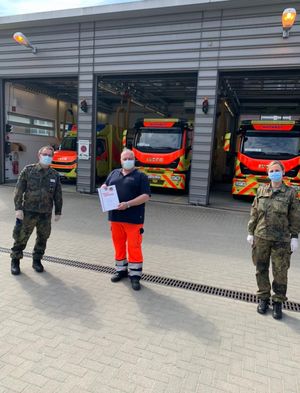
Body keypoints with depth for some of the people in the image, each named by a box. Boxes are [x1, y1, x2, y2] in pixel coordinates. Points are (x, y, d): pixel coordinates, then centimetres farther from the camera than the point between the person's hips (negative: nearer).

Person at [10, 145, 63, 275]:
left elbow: (58, 195, 10)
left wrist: (58, 212, 9)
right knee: (21, 237, 4)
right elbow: (19, 190, -3)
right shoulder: (28, 170, -1)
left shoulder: (54, 175, 6)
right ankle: (15, 261, 24)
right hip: (28, 212, -2)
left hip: (46, 213, 2)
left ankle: (37, 260, 30)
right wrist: (18, 208, -9)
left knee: (42, 239, 11)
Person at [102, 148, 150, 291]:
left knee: (134, 246, -1)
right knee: (118, 244, 13)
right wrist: (104, 188, -2)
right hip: (115, 217, 5)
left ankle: (135, 275, 10)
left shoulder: (140, 176, -1)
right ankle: (121, 270, 30)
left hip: (133, 218, -4)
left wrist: (128, 204, -20)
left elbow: (146, 196, -10)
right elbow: (105, 185, 24)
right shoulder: (114, 173, 15)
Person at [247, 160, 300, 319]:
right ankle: (263, 298, 28)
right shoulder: (261, 190, 4)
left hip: (281, 240, -2)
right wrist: (251, 232, 7)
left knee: (280, 272, 4)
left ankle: (278, 302, 22)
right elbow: (254, 213, 7)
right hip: (261, 237, 2)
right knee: (261, 269, 11)